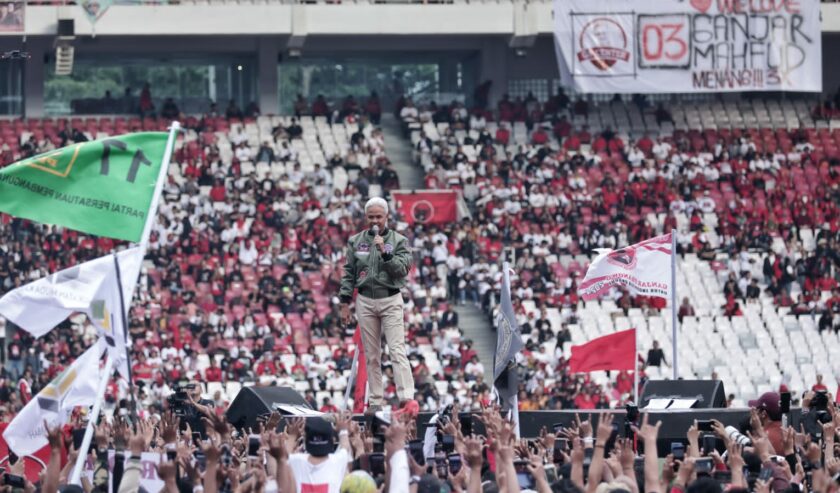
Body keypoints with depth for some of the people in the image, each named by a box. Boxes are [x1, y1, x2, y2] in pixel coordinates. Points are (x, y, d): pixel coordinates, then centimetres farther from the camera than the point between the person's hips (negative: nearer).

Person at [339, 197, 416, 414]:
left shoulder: (398, 241, 2)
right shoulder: (356, 241, 9)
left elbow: (401, 270, -9)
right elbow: (348, 273, 9)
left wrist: (385, 252, -20)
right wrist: (345, 302, 4)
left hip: (391, 301, -3)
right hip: (365, 302, 3)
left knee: (397, 350, -12)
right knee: (372, 355, 5)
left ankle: (407, 398, -19)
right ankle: (375, 401, 8)